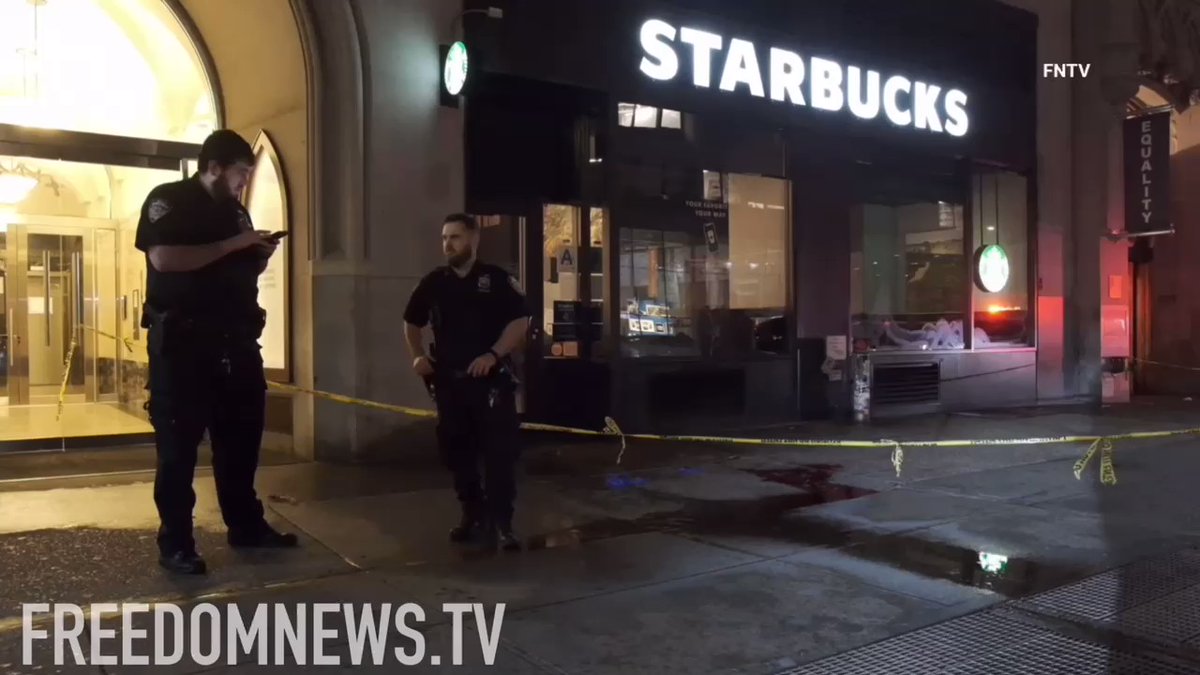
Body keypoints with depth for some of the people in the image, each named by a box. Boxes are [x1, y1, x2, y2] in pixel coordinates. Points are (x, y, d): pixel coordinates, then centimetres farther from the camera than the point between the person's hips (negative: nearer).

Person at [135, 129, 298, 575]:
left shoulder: (235, 211, 18)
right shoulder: (168, 201, -4)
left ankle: (247, 526, 22)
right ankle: (175, 543, 6)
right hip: (183, 340, -7)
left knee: (242, 437, 10)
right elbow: (164, 258, -19)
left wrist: (260, 256, 2)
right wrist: (232, 244, -17)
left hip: (236, 339, 7)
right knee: (179, 442, -1)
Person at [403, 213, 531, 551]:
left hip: (492, 379, -4)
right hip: (449, 381, 4)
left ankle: (501, 523, -1)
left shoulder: (498, 279, -3)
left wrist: (493, 354, -19)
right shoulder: (433, 282, 9)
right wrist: (418, 355, 6)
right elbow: (412, 322, 22)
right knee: (457, 452, 10)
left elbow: (520, 321, -8)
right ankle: (473, 515, 24)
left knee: (499, 452, -6)